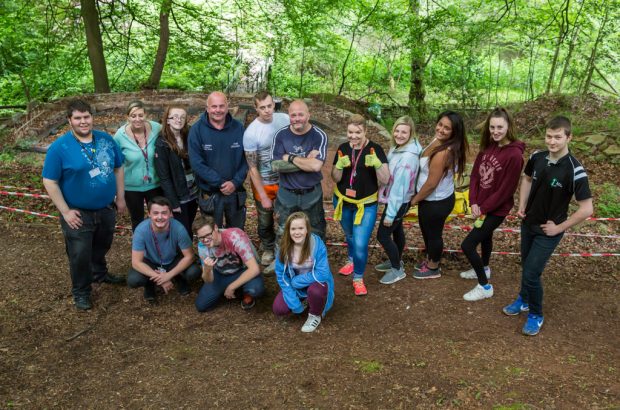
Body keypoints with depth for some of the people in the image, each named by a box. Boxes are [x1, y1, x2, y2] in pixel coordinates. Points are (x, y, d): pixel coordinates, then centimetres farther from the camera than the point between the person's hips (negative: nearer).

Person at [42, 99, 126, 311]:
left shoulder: (106, 139, -1)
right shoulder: (60, 147, -15)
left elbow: (118, 168, 8)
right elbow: (50, 182, -13)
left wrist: (120, 197, 7)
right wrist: (65, 211, -15)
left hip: (106, 209, 5)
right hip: (78, 214, -4)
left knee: (102, 247, 25)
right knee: (80, 255, 7)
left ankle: (100, 273, 50)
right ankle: (81, 291, 27)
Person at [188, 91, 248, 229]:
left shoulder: (238, 128, -2)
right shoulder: (197, 130, -10)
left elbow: (246, 159, -1)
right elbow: (197, 163, -14)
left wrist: (235, 182, -14)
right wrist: (220, 183, -18)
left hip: (236, 192, 2)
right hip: (210, 194, -2)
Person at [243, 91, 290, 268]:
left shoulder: (285, 119, -11)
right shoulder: (251, 133, -19)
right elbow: (253, 168, -15)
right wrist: (263, 197, -14)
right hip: (264, 183, -2)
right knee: (265, 222, 17)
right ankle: (268, 248, 44)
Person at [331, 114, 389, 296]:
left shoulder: (375, 149, -16)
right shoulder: (343, 149, -6)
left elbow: (385, 180, -19)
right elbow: (335, 178, -4)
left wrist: (377, 164, -37)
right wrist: (340, 165, -25)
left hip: (366, 204, -4)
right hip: (343, 201, 4)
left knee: (360, 244, -10)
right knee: (349, 236, 25)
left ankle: (358, 278, 14)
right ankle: (352, 260, 55)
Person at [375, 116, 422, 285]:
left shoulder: (408, 157, -29)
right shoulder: (398, 148, -1)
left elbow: (400, 187, -27)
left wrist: (390, 214, -21)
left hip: (398, 202, -9)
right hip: (395, 200, 9)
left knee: (383, 235, 1)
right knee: (396, 230, 24)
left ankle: (397, 270, 19)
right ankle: (396, 261, 44)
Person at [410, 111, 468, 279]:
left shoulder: (443, 153, -34)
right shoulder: (438, 140, -4)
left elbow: (431, 184, -27)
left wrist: (414, 200, -13)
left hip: (437, 202, -9)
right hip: (432, 198, 9)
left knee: (433, 234, 13)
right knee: (427, 230, 27)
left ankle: (433, 268, 36)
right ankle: (429, 260, 50)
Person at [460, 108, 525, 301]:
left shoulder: (514, 154, -24)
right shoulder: (487, 146, -2)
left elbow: (506, 189, -22)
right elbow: (475, 173, 2)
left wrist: (484, 208, -15)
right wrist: (474, 202, -8)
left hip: (496, 209, -8)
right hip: (481, 205, 8)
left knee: (468, 245, -8)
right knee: (485, 236, 28)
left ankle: (485, 286, 11)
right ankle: (484, 268, 54)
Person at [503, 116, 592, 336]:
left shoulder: (574, 171, -25)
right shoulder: (537, 157, -8)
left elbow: (586, 209, -21)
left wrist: (559, 227, -15)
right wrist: (522, 206, 4)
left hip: (548, 232, -5)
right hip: (528, 224, 5)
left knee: (531, 274, -3)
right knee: (526, 267, 22)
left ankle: (536, 315, 21)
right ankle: (523, 299, 46)